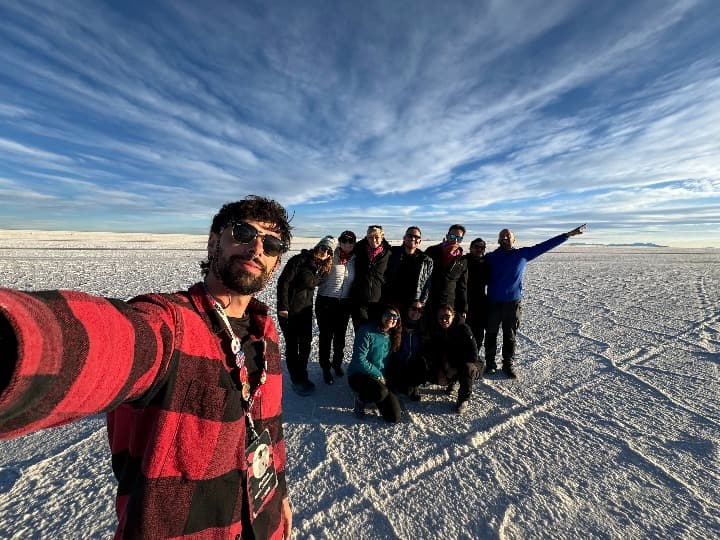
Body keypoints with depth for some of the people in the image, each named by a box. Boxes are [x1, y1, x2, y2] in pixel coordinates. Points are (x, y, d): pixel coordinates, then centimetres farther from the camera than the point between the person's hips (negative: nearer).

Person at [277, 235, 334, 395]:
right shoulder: (300, 260, -17)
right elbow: (283, 282, -18)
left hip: (306, 310, 6)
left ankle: (302, 376, 32)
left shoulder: (323, 268, 4)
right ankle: (297, 381, 21)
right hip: (288, 310, -6)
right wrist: (283, 307, -18)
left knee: (306, 344, 12)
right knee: (292, 345, 6)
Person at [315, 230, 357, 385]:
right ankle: (325, 369, 27)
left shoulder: (355, 260, 2)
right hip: (326, 302, -3)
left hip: (345, 303, 3)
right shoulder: (330, 257, -9)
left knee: (340, 336, 17)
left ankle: (337, 363, 40)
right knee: (326, 336, 7)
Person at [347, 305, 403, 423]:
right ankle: (360, 399, -2)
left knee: (394, 417, -6)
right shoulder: (367, 331, -17)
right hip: (358, 375, -6)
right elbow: (359, 360, -20)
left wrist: (384, 378, -3)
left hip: (381, 378, 6)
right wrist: (379, 376, -14)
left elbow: (389, 362, 13)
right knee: (381, 392, -36)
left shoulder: (392, 337, 4)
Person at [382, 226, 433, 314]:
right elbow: (385, 277, 6)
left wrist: (421, 302, -3)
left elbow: (428, 284, 7)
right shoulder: (393, 253, 4)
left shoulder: (426, 261, 7)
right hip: (391, 303, 0)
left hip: (414, 305, 0)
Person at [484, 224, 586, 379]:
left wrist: (568, 234, 5)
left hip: (513, 302, 1)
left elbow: (545, 245, 5)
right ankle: (490, 363, 23)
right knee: (491, 334, 9)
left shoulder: (523, 254, 4)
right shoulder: (490, 257, -2)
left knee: (510, 335, 12)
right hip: (493, 302, -1)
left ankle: (509, 364, 25)